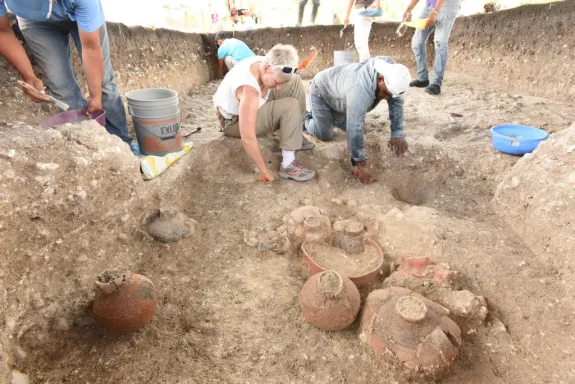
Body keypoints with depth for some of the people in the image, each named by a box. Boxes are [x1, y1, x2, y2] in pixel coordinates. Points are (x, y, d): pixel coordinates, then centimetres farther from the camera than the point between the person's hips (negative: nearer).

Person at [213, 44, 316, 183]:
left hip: (250, 106, 9)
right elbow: (248, 139, -39)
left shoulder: (262, 62, -16)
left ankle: (295, 136, 4)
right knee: (291, 105, -28)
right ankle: (288, 165, -24)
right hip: (234, 120, -9)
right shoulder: (249, 90, -41)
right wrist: (266, 172, -31)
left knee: (295, 81, -4)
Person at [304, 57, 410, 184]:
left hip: (338, 91, 7)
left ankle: (330, 116, 33)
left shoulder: (391, 70, -24)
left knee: (348, 126, 8)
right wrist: (361, 163, -40)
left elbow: (396, 102, -13)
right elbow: (355, 129, -46)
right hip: (321, 92, -7)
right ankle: (306, 121, 23)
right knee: (325, 135, -5)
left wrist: (398, 134, -21)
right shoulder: (361, 89, -47)